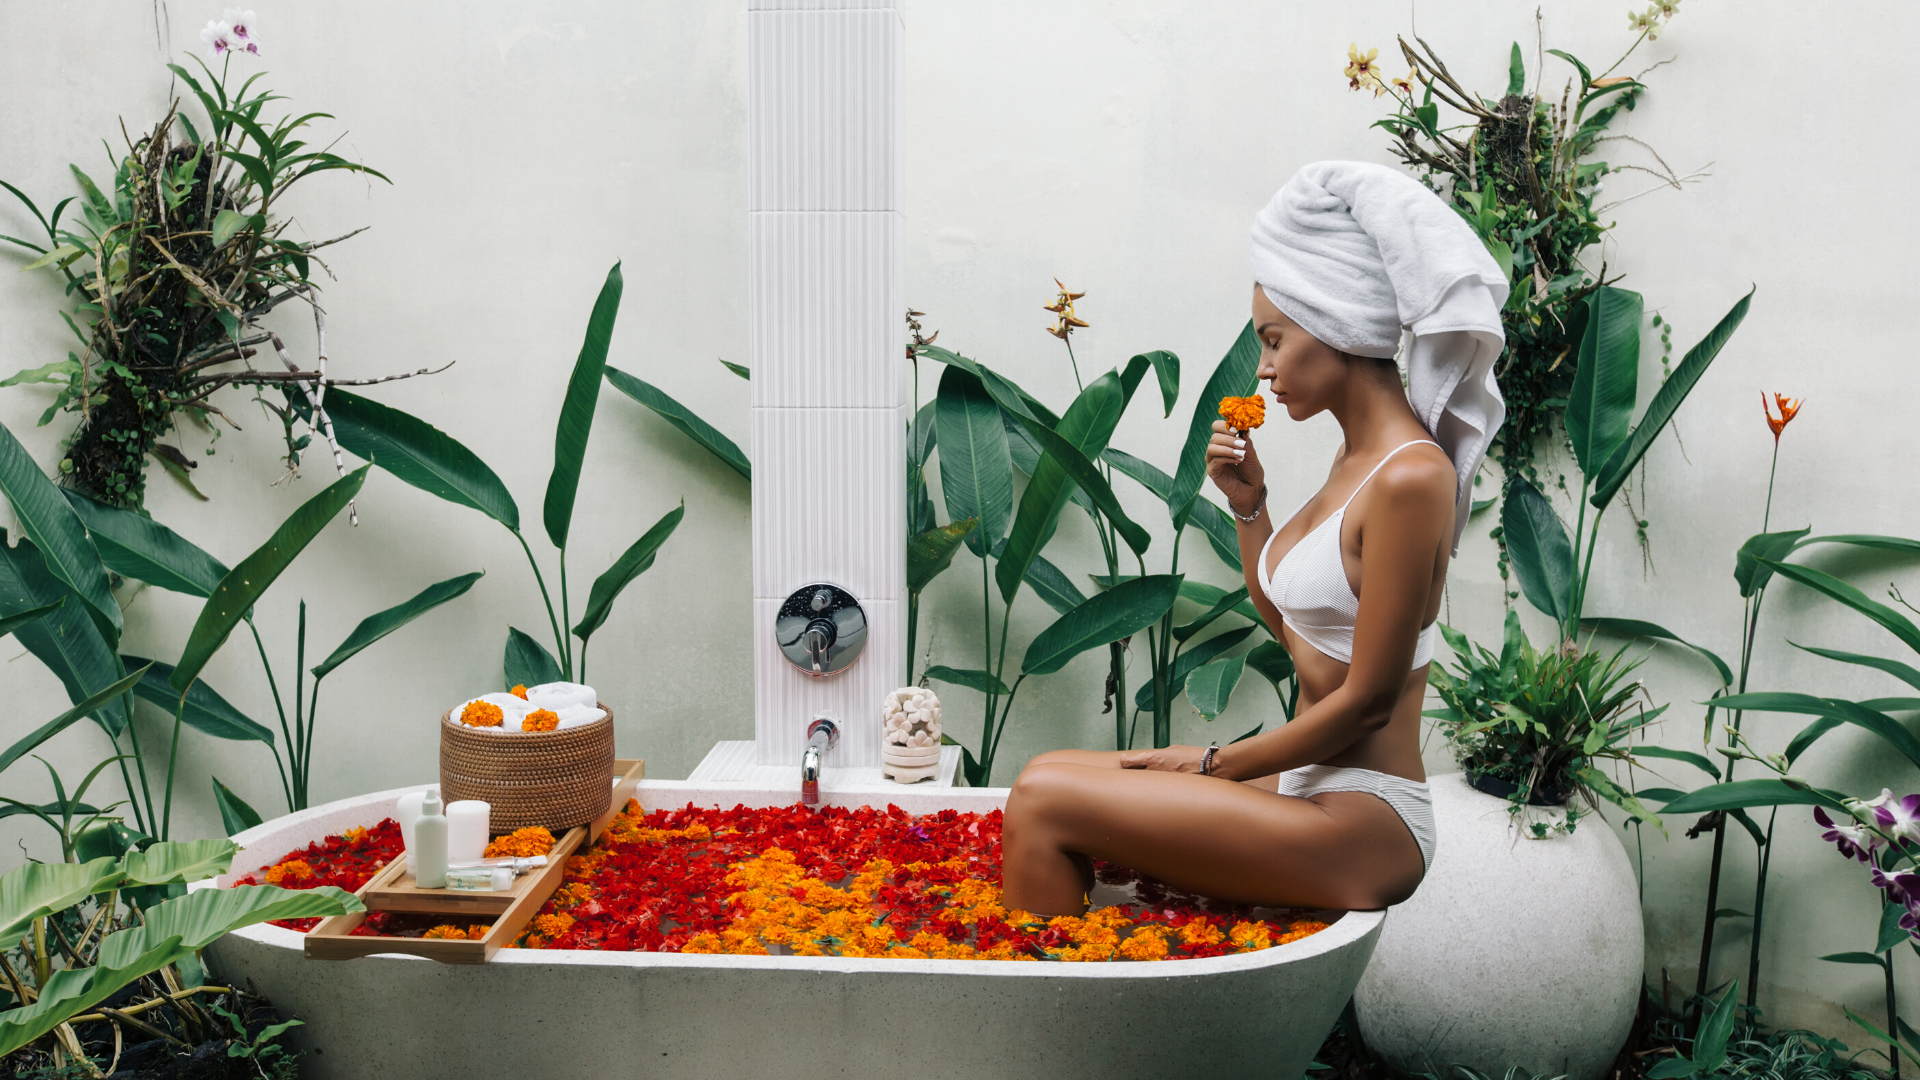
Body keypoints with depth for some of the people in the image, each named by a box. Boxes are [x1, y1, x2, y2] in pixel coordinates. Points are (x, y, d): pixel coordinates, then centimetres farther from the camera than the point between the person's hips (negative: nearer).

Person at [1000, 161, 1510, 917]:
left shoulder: (1411, 477, -19)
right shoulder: (1356, 456, 11)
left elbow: (1368, 698, -17)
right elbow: (1287, 620, 19)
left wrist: (1215, 764, -8)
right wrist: (1248, 504, 6)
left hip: (1364, 824, -9)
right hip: (1309, 789, 9)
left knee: (1044, 802, -17)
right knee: (1048, 774, 6)